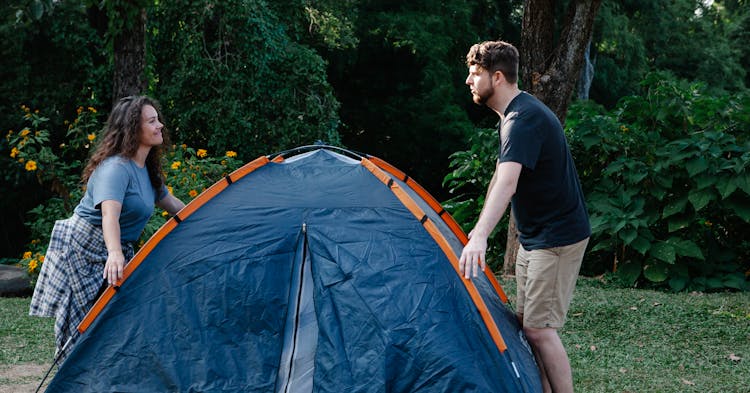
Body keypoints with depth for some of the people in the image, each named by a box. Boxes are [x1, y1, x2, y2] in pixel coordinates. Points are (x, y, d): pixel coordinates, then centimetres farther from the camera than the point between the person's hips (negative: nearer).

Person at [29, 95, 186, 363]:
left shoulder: (147, 170, 11)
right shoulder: (115, 168, -19)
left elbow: (172, 205, 26)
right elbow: (109, 213, -35)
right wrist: (115, 254, -50)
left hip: (113, 251, 9)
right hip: (81, 248, -9)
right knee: (83, 321, -7)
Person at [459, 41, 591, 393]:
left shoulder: (524, 119, -23)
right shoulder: (512, 115, 11)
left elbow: (508, 181, -38)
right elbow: (500, 177, 21)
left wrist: (481, 236, -49)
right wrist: (478, 228, 22)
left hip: (558, 238, -10)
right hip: (533, 236, 10)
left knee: (539, 329, -11)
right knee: (526, 321, 12)